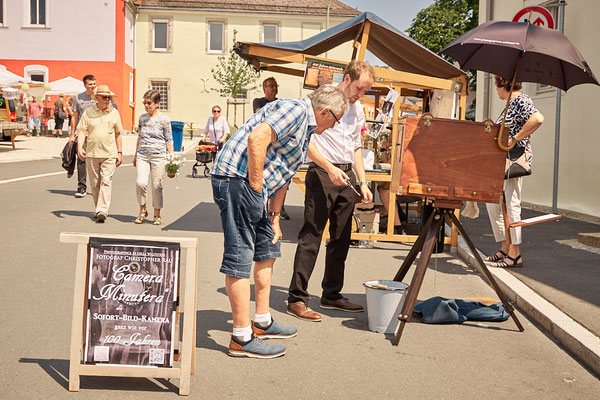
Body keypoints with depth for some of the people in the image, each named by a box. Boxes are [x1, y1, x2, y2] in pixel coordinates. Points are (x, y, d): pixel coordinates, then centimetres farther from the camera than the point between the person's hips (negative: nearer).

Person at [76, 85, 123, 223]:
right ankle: (98, 209, 21)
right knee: (94, 184, 7)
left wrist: (120, 152, 10)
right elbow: (82, 131, 1)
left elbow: (118, 134, 14)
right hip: (91, 154, 1)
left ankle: (102, 210, -18)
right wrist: (79, 147, -14)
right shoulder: (88, 112, 5)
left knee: (106, 182, -12)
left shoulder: (114, 113, 9)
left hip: (109, 154, -1)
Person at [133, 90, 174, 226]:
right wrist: (136, 155, 20)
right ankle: (143, 210, 9)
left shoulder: (164, 119, -2)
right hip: (142, 155, 3)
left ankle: (157, 215, 14)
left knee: (157, 186, 0)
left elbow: (169, 140, 1)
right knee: (140, 183, -12)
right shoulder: (142, 118, 11)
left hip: (158, 156, -3)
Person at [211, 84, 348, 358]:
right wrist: (256, 188, -18)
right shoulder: (296, 109, -9)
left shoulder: (306, 128, 23)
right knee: (240, 259, -7)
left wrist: (273, 218, 21)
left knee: (268, 251, 18)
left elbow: (281, 177, 25)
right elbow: (257, 139, -24)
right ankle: (242, 339, -1)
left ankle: (262, 322, 29)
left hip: (254, 187, 11)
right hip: (237, 179, -11)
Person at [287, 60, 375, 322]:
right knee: (311, 236, -8)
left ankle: (331, 294, 21)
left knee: (341, 238, 10)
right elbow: (306, 142, -11)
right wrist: (329, 167, -19)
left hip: (347, 175, 7)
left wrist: (362, 182, 15)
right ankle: (297, 298, -3)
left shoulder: (358, 109, 17)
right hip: (322, 173, -7)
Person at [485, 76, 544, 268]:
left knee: (511, 204, -9)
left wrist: (515, 139, -23)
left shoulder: (521, 100, -11)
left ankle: (515, 254, -4)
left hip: (515, 158, -10)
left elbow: (538, 119, -27)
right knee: (493, 203, 11)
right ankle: (505, 247, 18)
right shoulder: (511, 103, 19)